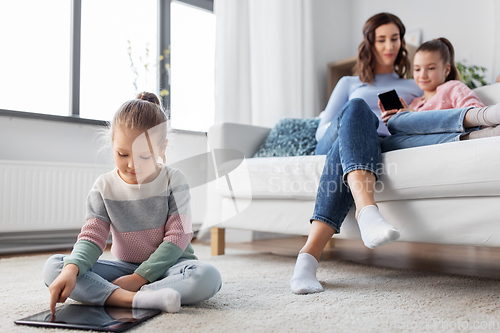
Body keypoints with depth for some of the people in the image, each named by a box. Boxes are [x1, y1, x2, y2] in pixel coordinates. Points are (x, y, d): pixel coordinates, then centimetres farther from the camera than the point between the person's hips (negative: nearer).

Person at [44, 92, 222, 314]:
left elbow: (178, 237, -12)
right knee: (53, 266, -18)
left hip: (166, 266, -2)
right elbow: (92, 237, -8)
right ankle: (132, 298, -38)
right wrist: (72, 269, -30)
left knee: (208, 276, -35)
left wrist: (139, 277, -19)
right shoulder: (104, 187, -1)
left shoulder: (174, 181, -8)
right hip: (125, 268, 3)